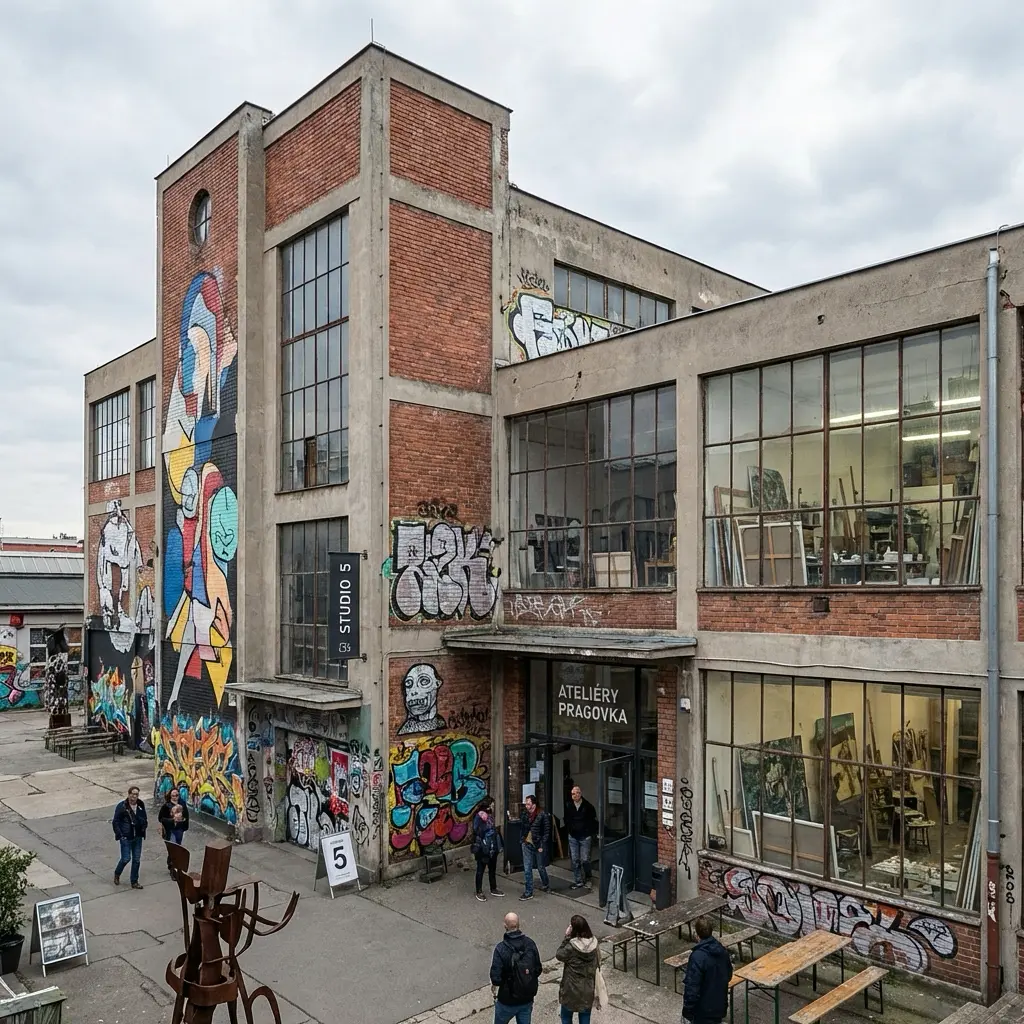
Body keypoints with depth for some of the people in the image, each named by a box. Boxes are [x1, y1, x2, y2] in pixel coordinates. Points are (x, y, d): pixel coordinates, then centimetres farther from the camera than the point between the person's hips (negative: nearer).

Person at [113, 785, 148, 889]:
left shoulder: (141, 805, 5)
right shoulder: (122, 806, -10)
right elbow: (116, 822, -8)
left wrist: (144, 825, -2)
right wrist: (120, 835, -14)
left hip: (138, 837, 5)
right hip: (126, 837, -5)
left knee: (137, 860, 7)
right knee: (126, 858, -4)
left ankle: (134, 882, 18)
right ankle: (117, 874, 26)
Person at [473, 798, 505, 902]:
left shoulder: (490, 816, 9)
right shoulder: (479, 817, -16)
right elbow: (477, 832, -19)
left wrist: (498, 846, 16)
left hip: (493, 848, 8)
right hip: (483, 849, -8)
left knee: (492, 869, 18)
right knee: (480, 870, 5)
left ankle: (493, 889, 31)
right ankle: (479, 892, 15)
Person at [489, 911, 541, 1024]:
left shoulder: (501, 948, -23)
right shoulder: (530, 943, -11)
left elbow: (496, 978, -23)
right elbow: (538, 969, -2)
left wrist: (494, 985, -2)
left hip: (507, 1001, -3)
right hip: (527, 999, 3)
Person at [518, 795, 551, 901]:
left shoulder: (543, 815, -13)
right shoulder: (524, 814, 0)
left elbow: (546, 831, -10)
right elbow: (521, 827, 9)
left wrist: (542, 845, -13)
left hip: (538, 845, -4)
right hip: (527, 844, 4)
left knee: (541, 867, 13)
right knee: (527, 869, 4)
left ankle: (545, 885, 38)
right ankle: (529, 892, 13)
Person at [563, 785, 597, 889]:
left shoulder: (588, 806, -8)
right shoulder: (568, 806, 1)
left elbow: (594, 821, 0)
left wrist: (590, 833, -2)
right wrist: (569, 831, 7)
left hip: (585, 837, -3)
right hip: (573, 837, 3)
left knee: (585, 860, -3)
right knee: (575, 860, 5)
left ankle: (587, 878, 21)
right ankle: (578, 881, 15)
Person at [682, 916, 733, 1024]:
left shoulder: (698, 957, -26)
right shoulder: (723, 950, -3)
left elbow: (692, 987, -23)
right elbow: (728, 975, 13)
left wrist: (687, 1010, -13)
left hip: (703, 1011, -7)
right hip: (720, 1004, 7)